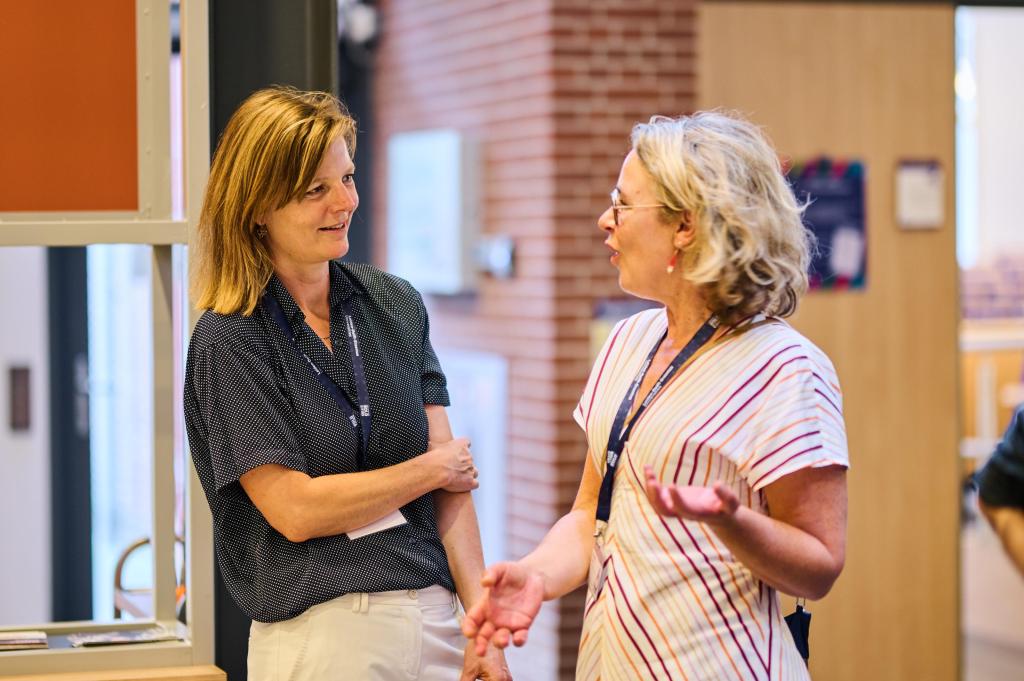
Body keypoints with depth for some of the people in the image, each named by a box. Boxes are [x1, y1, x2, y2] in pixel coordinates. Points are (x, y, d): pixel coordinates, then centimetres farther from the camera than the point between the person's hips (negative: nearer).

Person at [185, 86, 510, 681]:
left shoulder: (395, 304, 7)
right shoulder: (229, 341, -7)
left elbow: (453, 477, 3)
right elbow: (296, 510, -13)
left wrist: (484, 620, -6)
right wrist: (432, 469, -2)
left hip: (438, 619, 4)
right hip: (322, 631, -4)